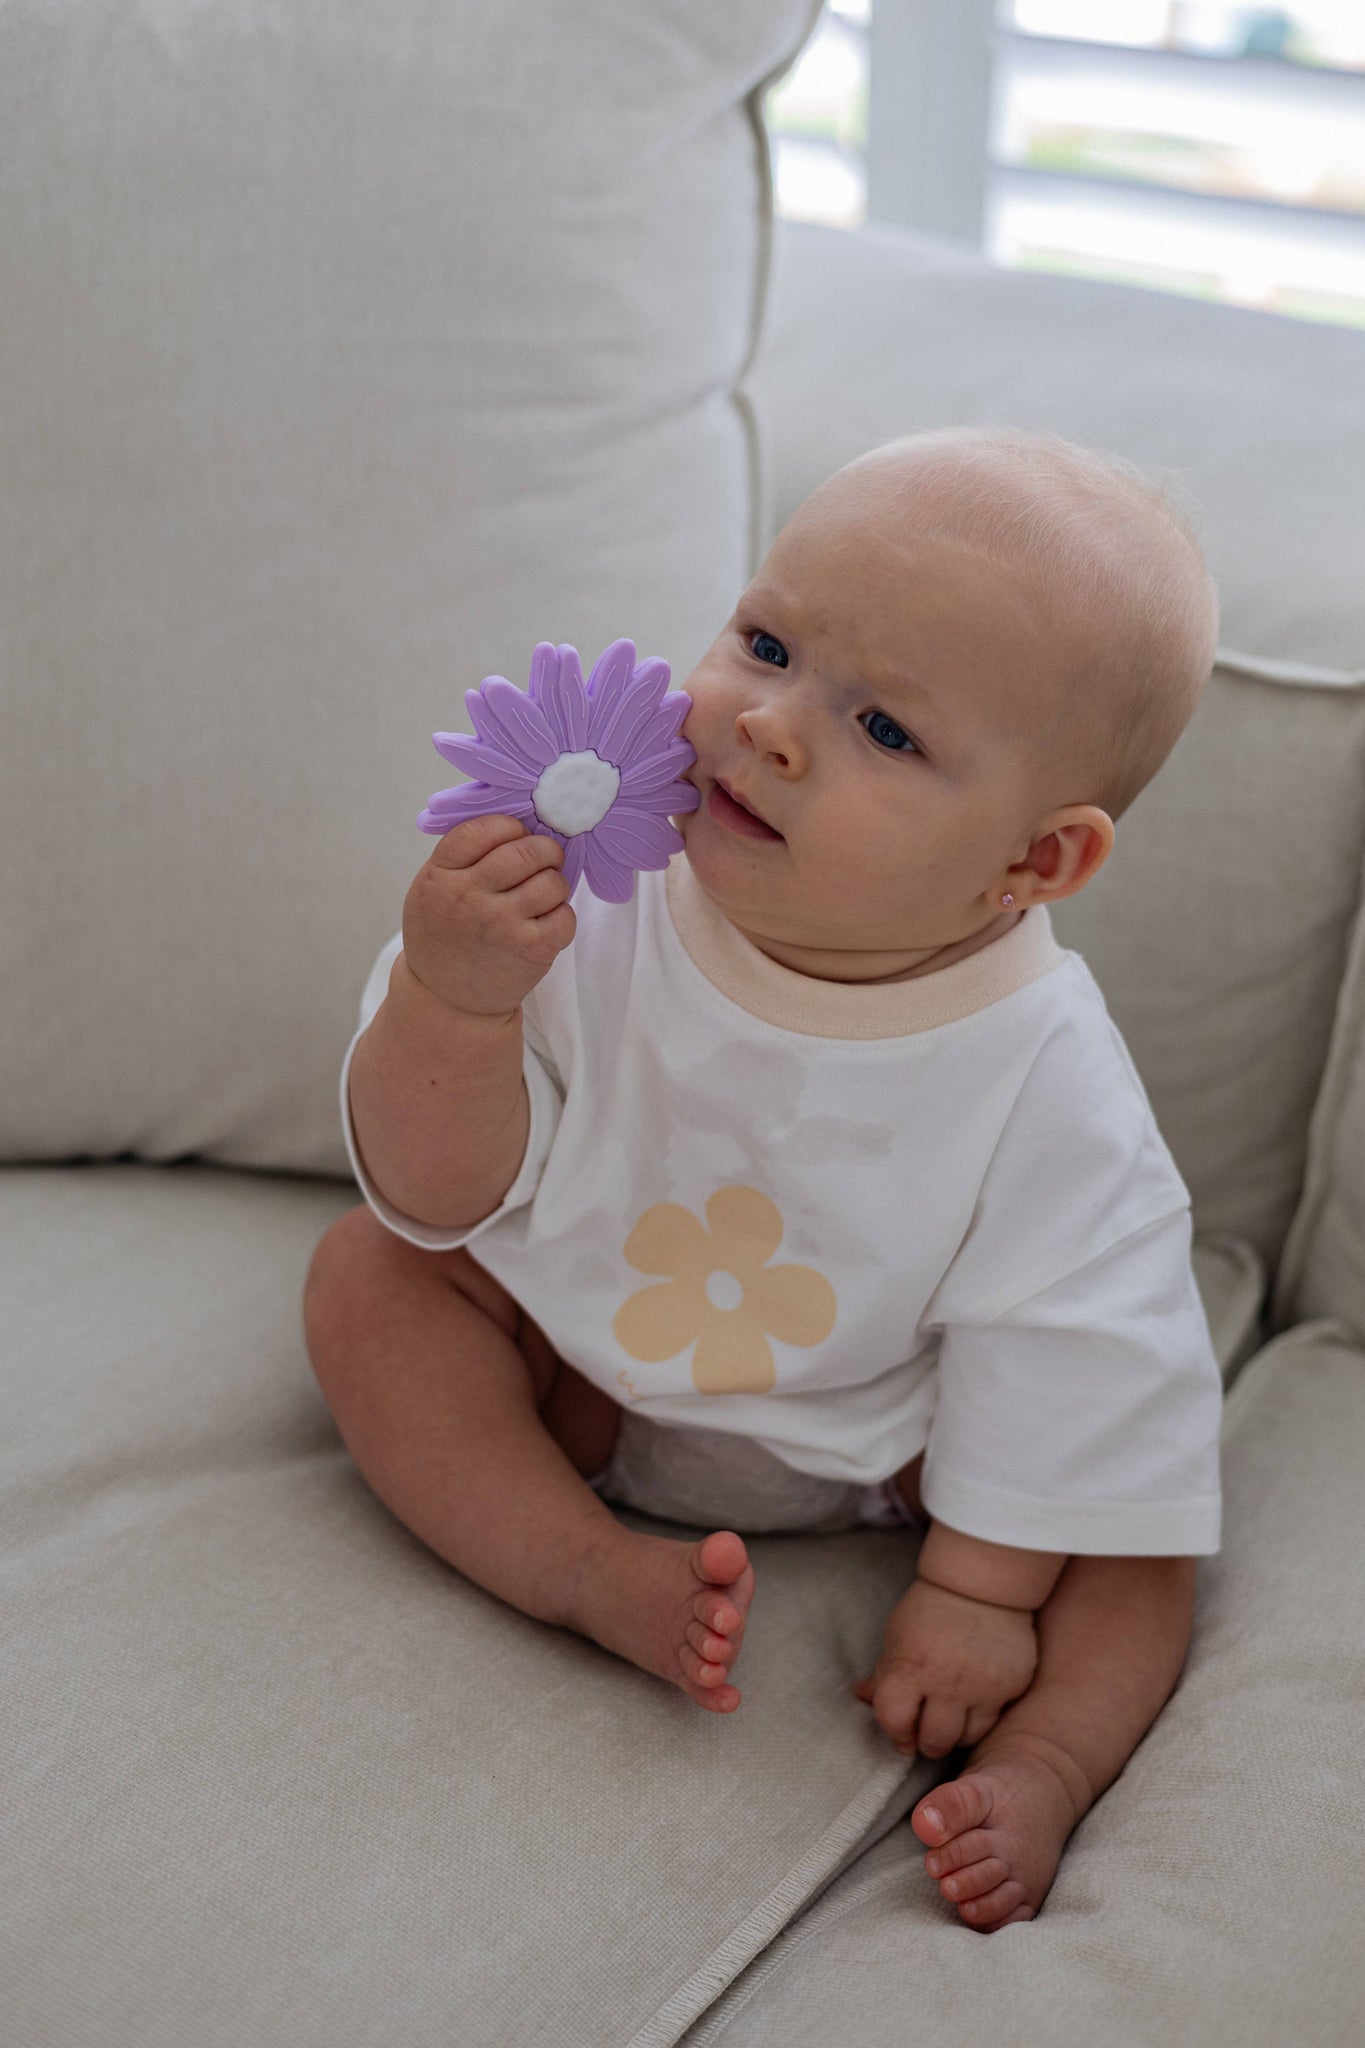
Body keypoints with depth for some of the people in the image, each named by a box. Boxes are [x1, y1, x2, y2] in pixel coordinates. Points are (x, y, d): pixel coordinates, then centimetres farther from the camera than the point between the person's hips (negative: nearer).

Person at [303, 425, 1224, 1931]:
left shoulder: (1044, 1079, -29)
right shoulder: (595, 904, -27)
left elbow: (1063, 1344, -17)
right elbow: (442, 1196, -22)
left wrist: (981, 1587, -16)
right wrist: (451, 1003, -41)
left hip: (875, 1440, -1)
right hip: (574, 1362, 2)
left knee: (1139, 1528, -17)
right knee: (366, 1274, -18)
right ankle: (600, 1576, -21)